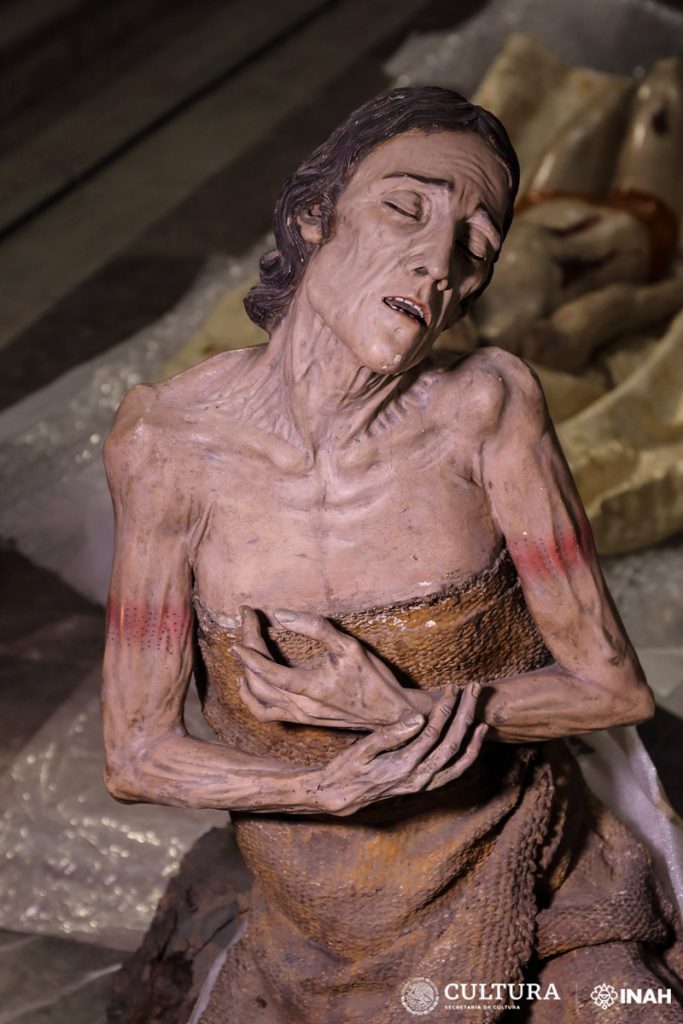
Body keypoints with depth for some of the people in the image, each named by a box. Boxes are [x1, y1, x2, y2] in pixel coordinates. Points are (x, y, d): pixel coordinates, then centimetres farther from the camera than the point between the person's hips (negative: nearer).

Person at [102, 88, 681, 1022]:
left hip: (529, 895, 0)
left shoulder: (486, 408, -18)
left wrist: (406, 714, -25)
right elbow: (137, 754, -11)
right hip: (321, 940, 1)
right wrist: (335, 788, -28)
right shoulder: (170, 441, -17)